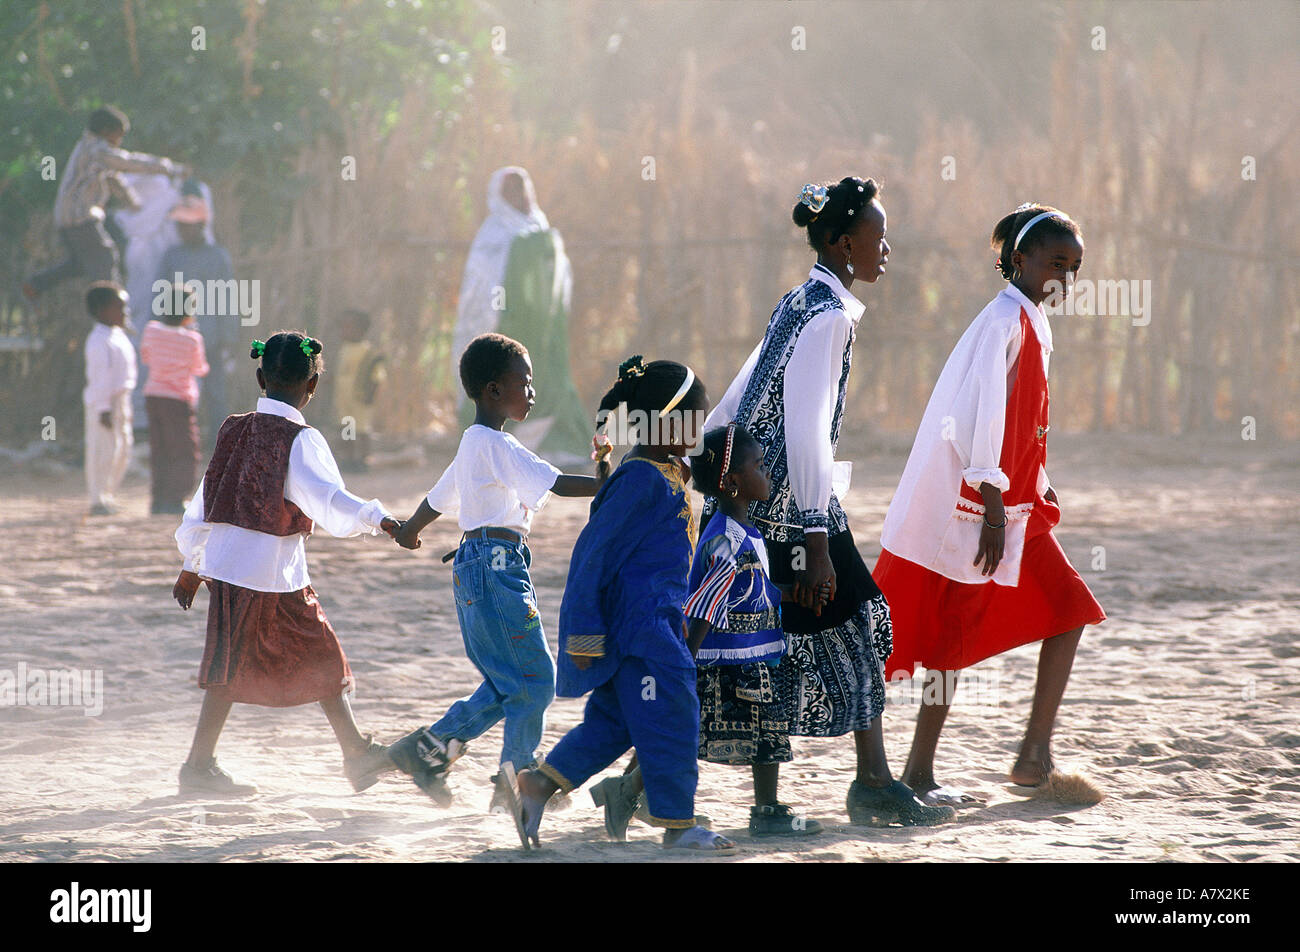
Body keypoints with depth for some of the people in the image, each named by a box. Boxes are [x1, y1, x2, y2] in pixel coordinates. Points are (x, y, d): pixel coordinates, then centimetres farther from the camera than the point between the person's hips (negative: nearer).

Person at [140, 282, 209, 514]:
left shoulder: (152, 330, -2)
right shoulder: (191, 339, -13)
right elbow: (200, 369, 1)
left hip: (152, 396, 5)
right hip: (178, 399, -5)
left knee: (159, 451, 13)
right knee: (185, 452, 4)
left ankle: (158, 499, 13)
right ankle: (176, 499, -2)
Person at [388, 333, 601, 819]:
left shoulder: (473, 444, 16)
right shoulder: (497, 445, -14)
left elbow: (439, 496, 30)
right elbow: (557, 483, -23)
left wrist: (410, 531, 49)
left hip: (477, 565, 10)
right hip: (496, 565, -10)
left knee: (506, 683, 12)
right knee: (534, 678, -3)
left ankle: (426, 747, 12)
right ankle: (517, 778, 4)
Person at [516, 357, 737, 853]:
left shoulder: (666, 474, 14)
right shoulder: (640, 479, -17)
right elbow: (596, 551, -18)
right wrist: (584, 633, -19)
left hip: (655, 620, 10)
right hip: (636, 623, -10)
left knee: (615, 719, 13)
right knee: (670, 714, -5)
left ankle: (537, 784, 16)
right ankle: (678, 823, 2)